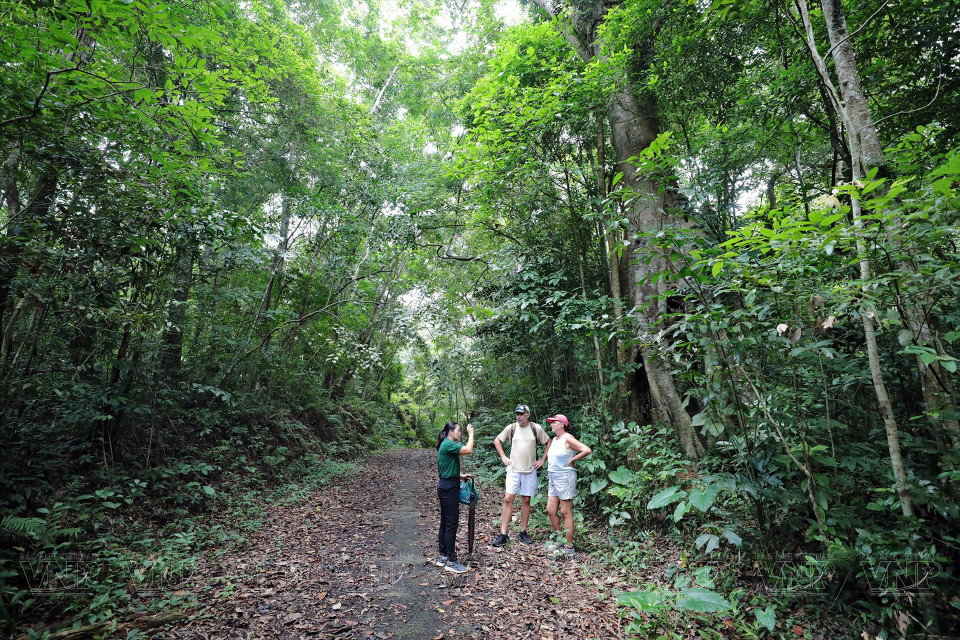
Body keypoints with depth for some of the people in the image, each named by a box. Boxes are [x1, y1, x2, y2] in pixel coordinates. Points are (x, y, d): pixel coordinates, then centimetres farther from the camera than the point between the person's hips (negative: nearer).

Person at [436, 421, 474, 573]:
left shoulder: (447, 445, 15)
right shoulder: (448, 444, -17)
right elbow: (468, 450, -27)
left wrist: (460, 476, 13)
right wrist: (471, 433, -14)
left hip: (446, 487, 11)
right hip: (449, 488, -11)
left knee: (445, 522, 15)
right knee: (452, 524, -4)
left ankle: (443, 556, 24)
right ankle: (451, 562, 3)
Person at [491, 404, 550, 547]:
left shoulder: (536, 428, -2)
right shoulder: (511, 427, -1)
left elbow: (549, 443, 8)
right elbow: (497, 440, 12)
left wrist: (543, 460, 3)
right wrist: (503, 457, 4)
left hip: (530, 470, 0)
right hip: (513, 469, 0)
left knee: (526, 500, 8)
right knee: (508, 499, -6)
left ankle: (523, 532, 21)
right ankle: (503, 534, 0)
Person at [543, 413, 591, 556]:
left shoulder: (568, 438, -12)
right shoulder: (554, 439, 13)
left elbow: (587, 450, -21)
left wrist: (572, 460, -12)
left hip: (565, 477, -8)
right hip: (552, 477, 8)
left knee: (565, 512, -2)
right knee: (550, 510, 9)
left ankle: (569, 546, 8)